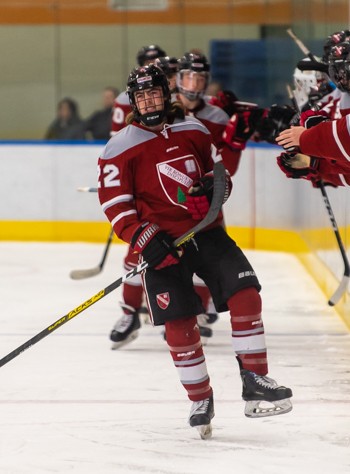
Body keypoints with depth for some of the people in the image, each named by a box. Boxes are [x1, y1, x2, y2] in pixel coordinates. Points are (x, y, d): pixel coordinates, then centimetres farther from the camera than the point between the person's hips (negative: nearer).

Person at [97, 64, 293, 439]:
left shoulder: (194, 131, 8)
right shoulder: (120, 149, -4)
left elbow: (218, 170, 19)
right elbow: (114, 203, -6)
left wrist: (215, 185, -5)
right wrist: (144, 239, -18)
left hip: (207, 232, 3)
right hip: (164, 243, -3)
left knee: (245, 294, -14)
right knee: (179, 324, -8)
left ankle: (254, 382, -6)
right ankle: (200, 400, 9)